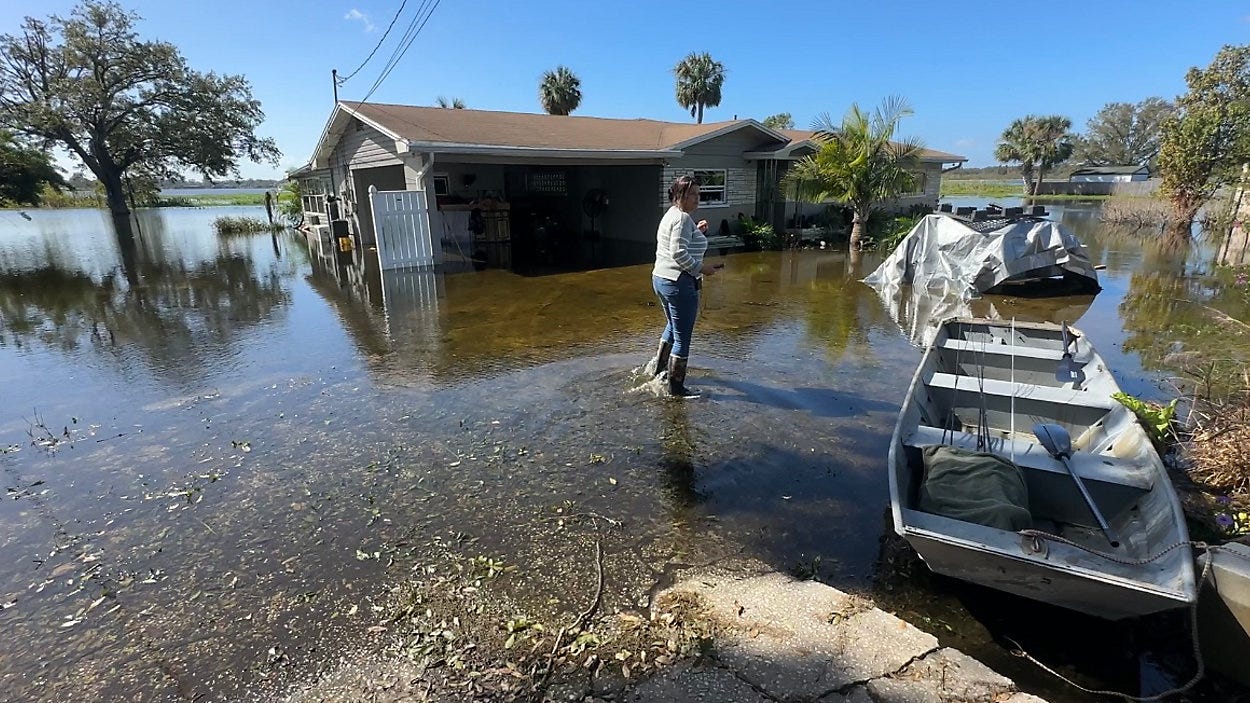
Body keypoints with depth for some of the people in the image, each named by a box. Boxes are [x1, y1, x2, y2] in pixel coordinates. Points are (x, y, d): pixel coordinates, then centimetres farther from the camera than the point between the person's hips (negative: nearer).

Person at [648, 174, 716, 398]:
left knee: (673, 327, 30)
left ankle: (659, 367, 42)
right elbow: (679, 253, -24)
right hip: (679, 282, -11)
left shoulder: (670, 215, 16)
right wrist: (701, 268, -15)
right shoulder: (683, 218, -16)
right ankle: (676, 388, 9)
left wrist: (698, 231, 13)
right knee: (682, 338, 0)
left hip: (660, 279, 11)